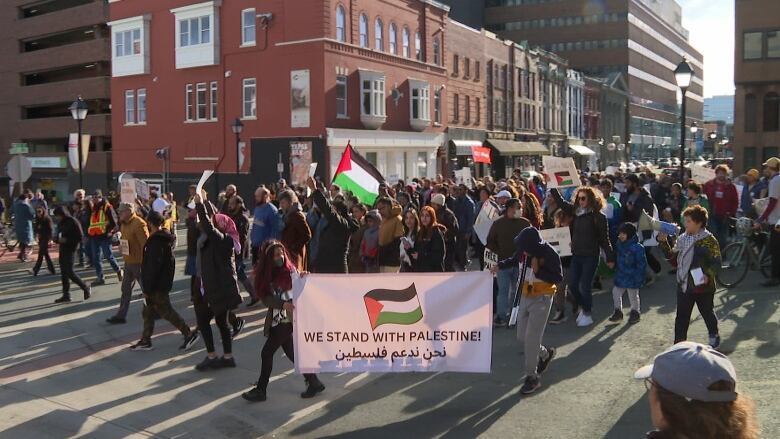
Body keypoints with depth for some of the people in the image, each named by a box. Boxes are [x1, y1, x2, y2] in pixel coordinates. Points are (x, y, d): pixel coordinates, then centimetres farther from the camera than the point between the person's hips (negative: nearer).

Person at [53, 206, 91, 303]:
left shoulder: (72, 222, -13)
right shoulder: (60, 223, 11)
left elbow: (80, 237, -14)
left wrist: (66, 240, -19)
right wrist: (58, 239, 0)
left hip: (69, 250, -8)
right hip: (62, 249, 8)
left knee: (69, 272, -10)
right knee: (63, 272, 9)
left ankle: (86, 288, 5)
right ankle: (66, 295, 14)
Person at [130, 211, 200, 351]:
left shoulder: (155, 242, -23)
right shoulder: (165, 238, 8)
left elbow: (153, 267, -25)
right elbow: (170, 261, 16)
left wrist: (147, 288, -20)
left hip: (157, 286, -10)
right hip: (164, 281, 10)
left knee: (165, 311, -2)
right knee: (148, 311, 16)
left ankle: (188, 333, 2)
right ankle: (145, 341, 23)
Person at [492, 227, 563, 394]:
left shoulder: (550, 254, -22)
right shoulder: (524, 250, -5)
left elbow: (558, 278, -16)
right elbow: (515, 260, 17)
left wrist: (538, 271, -28)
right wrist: (500, 265, 2)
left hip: (541, 299, -6)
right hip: (526, 296, 7)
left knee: (531, 339, -8)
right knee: (522, 336, 12)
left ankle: (532, 377, 6)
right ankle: (545, 353, 39)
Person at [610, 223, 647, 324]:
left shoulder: (637, 247, -20)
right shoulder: (619, 244, 1)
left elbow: (642, 264, -15)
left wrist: (639, 278, -15)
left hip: (632, 278, -7)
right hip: (620, 276, 7)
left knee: (633, 295, 9)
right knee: (616, 293, 11)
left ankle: (635, 313, 29)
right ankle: (618, 311, 27)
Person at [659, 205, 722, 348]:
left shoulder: (709, 240, -14)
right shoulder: (682, 239, 4)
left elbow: (716, 263, -15)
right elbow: (673, 258, 8)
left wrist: (708, 275, -31)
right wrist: (664, 243, -3)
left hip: (703, 286, -4)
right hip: (684, 285, 4)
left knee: (707, 313, 18)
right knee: (681, 317, 6)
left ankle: (714, 335, 43)